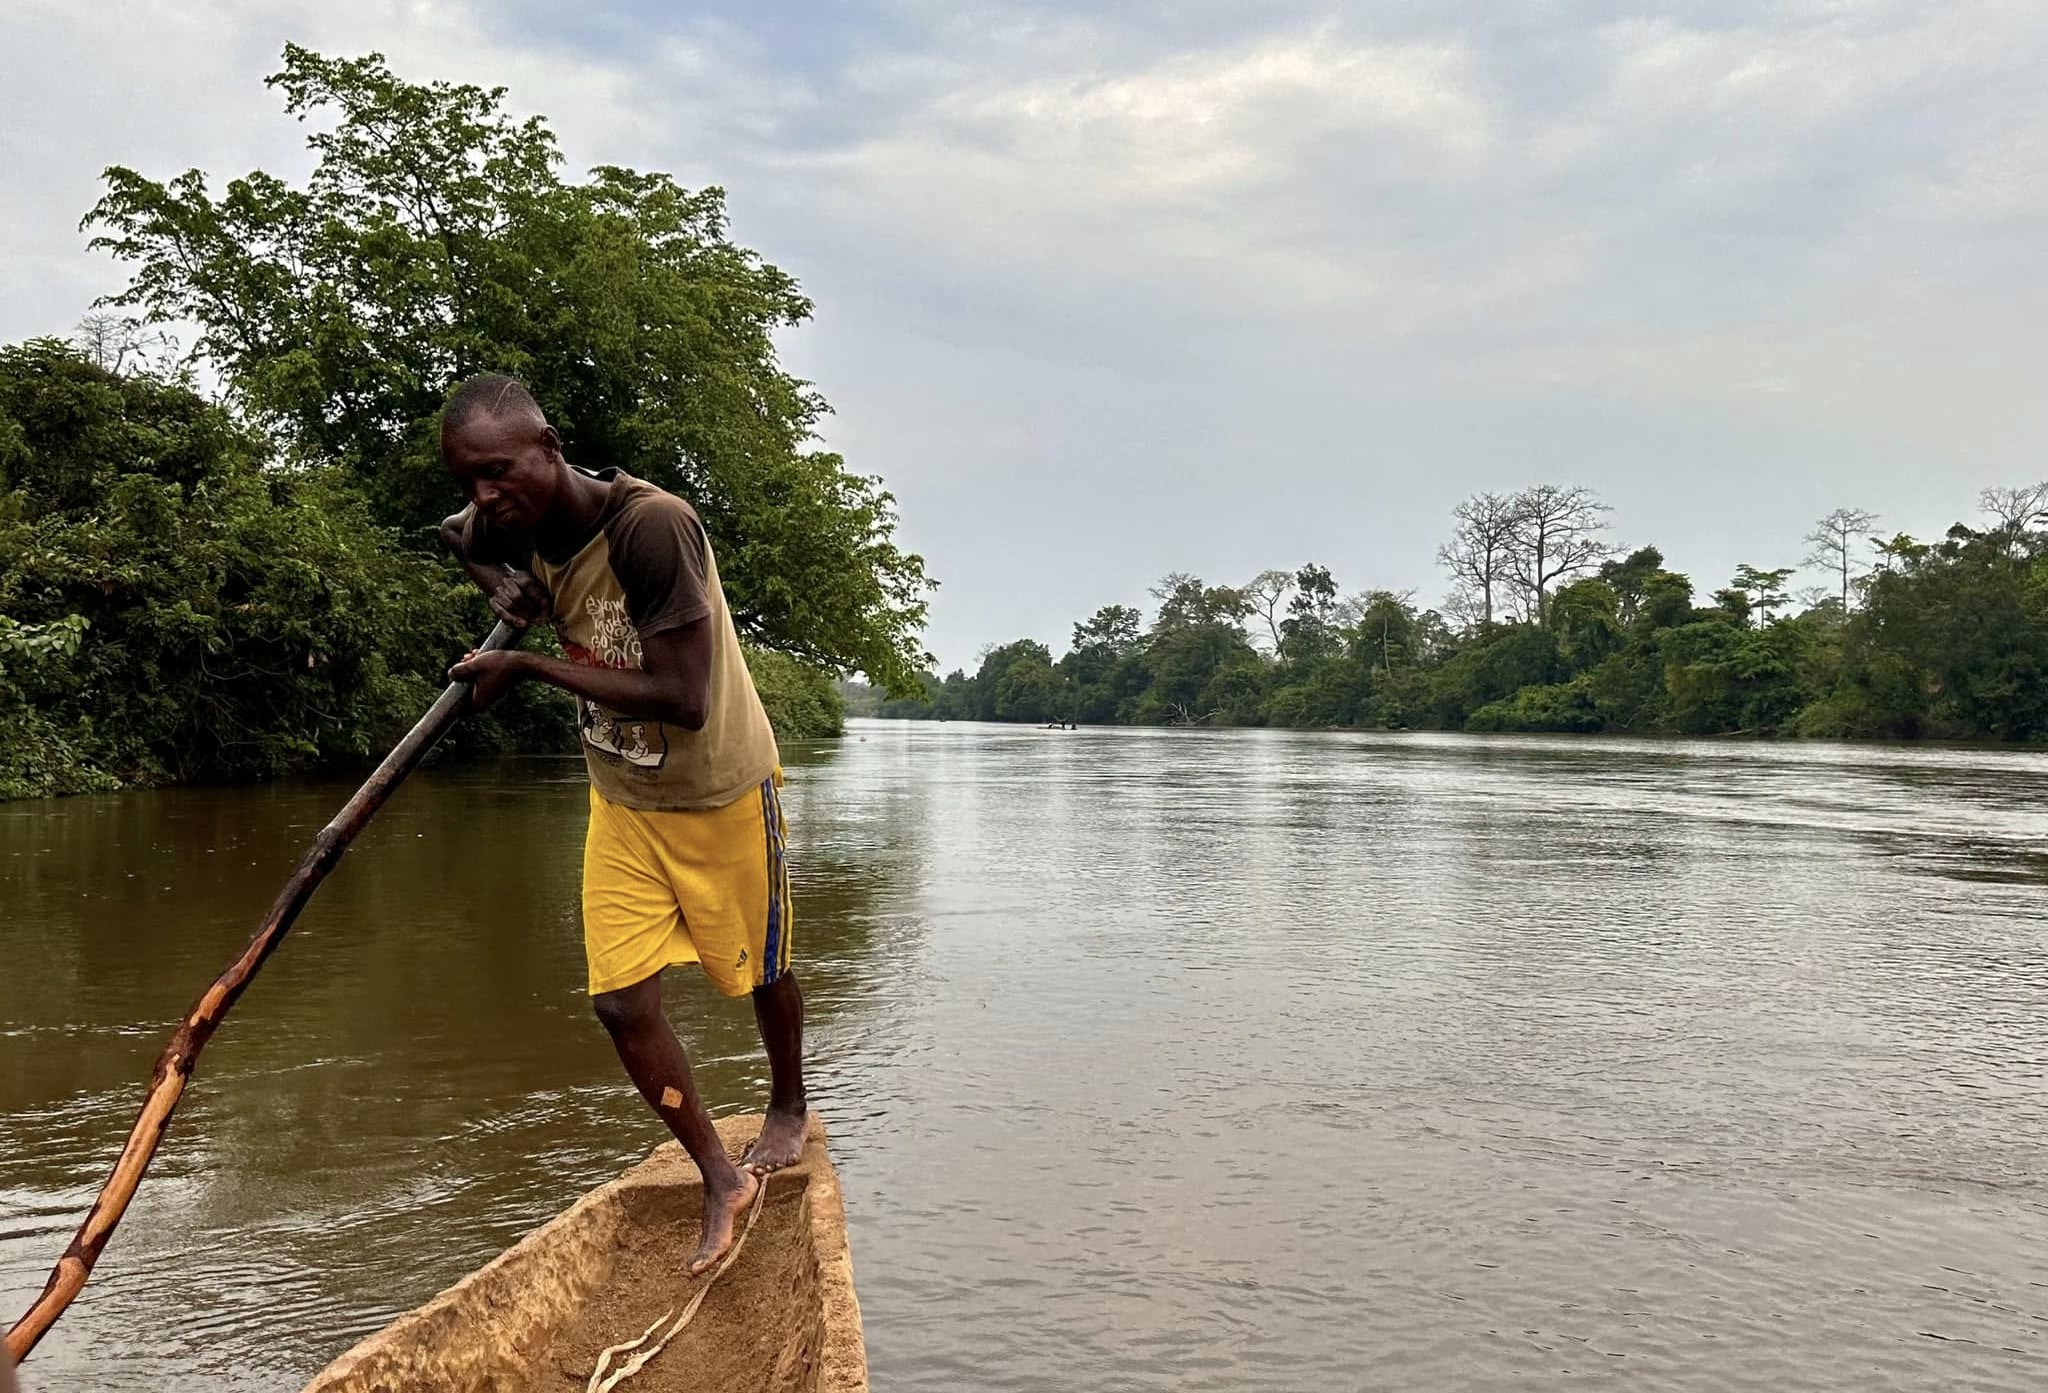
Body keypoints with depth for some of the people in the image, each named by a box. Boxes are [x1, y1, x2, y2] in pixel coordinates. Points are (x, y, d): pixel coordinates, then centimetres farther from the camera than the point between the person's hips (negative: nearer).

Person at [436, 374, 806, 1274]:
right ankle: (720, 1180, 16)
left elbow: (684, 700, -35)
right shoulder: (511, 533, -9)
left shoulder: (651, 525, -32)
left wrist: (531, 668, -28)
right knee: (622, 1002, -1)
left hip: (720, 792, -5)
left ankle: (788, 1110, 45)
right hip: (620, 800, 6)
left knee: (759, 970, 16)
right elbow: (457, 535, 18)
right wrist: (512, 598, -6)